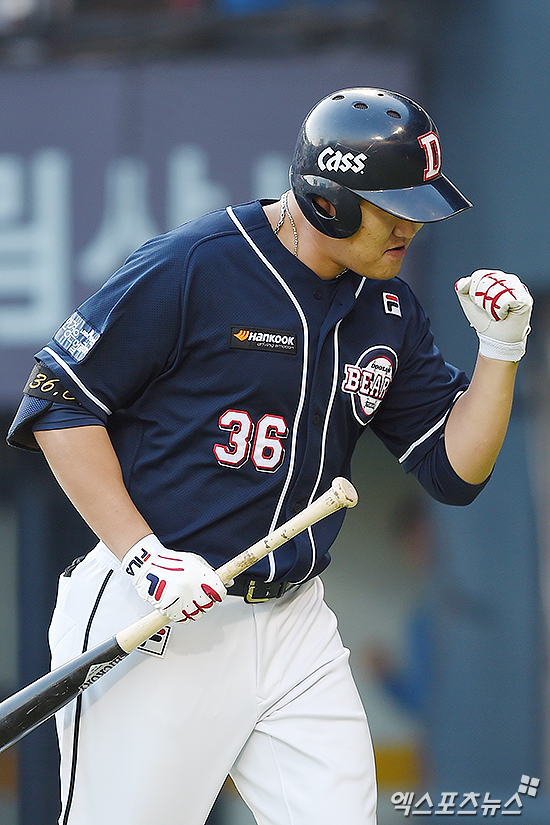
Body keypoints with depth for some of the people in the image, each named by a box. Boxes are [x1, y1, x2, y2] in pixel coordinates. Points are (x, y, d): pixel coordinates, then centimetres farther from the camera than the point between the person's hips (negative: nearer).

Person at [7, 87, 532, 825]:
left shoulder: (389, 310, 9)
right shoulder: (191, 266, -12)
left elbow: (456, 470, 11)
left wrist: (501, 348, -4)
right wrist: (142, 555, -18)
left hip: (294, 623, 6)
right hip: (155, 620, -6)